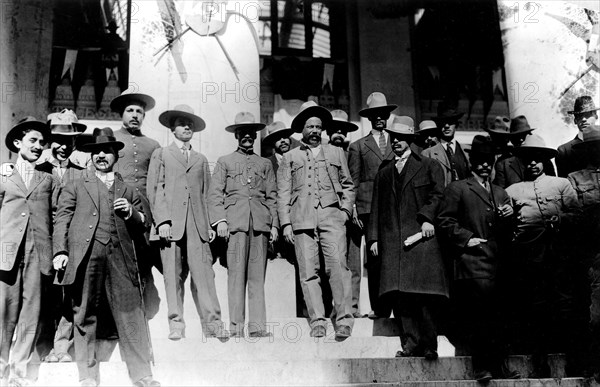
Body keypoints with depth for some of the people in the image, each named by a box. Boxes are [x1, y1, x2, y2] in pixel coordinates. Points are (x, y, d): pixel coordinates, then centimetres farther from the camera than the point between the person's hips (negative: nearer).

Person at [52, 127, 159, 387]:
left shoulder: (129, 192, 23)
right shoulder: (75, 187, 19)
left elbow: (141, 227, 22)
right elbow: (61, 220, 10)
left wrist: (132, 214, 1)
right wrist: (60, 251, -4)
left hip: (121, 258, 1)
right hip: (85, 256, 0)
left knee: (131, 315, -4)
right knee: (84, 316, 2)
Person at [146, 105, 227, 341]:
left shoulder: (201, 160, 22)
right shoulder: (161, 155, 14)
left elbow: (204, 194, 18)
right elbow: (155, 189, 5)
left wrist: (209, 225, 7)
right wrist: (162, 220, -7)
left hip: (197, 224, 2)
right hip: (171, 223, -2)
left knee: (203, 273, -7)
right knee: (173, 275, -3)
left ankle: (212, 324, -8)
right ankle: (176, 325, 2)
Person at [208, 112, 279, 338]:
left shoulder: (265, 164, 22)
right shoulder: (224, 162, 16)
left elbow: (272, 197, 18)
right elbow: (214, 194, 8)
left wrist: (274, 224, 7)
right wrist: (220, 220, -5)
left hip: (261, 224, 2)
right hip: (235, 223, -2)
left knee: (257, 276, -1)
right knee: (236, 274, -7)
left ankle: (257, 326, 0)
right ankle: (236, 327, -5)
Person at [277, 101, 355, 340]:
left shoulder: (336, 153, 21)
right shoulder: (289, 158, 17)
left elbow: (348, 186, 22)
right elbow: (283, 193, 12)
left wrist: (345, 210, 6)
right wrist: (285, 224, 2)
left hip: (332, 215, 0)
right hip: (302, 219, 0)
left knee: (337, 265, -13)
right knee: (309, 271, -5)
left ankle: (344, 319, -11)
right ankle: (317, 322, -1)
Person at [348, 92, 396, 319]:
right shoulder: (358, 147, 15)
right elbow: (353, 182, 10)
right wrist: (353, 208, -1)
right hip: (369, 207, -1)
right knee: (374, 258, -3)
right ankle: (378, 307, 1)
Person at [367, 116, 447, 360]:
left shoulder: (429, 166, 14)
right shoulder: (384, 174, 25)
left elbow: (438, 194, 1)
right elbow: (377, 208, 20)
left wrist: (427, 218, -14)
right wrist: (374, 238, 10)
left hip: (421, 234, -3)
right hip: (392, 241, 4)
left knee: (424, 293, -9)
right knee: (398, 294, -6)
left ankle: (428, 345, -4)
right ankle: (410, 343, -2)